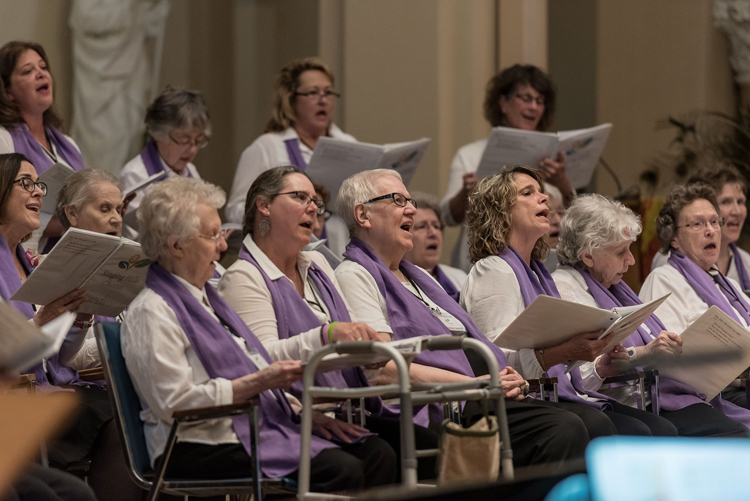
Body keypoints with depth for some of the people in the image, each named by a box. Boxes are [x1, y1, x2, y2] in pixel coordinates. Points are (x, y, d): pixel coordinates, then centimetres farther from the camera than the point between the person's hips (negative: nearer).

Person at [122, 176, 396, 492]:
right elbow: (174, 404, -18)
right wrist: (260, 381, -17)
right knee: (342, 470, -27)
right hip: (206, 449, -9)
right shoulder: (151, 312, -10)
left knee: (378, 454, -9)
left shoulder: (206, 297, 21)